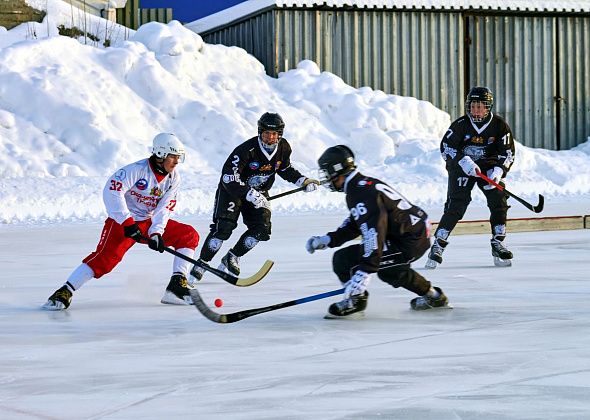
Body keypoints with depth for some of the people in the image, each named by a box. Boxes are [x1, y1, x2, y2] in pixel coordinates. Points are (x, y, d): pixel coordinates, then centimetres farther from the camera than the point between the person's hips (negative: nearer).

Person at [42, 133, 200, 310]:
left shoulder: (173, 179, 0)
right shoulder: (138, 169, -20)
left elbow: (164, 209, -5)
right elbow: (112, 191, -30)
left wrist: (156, 233, -23)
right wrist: (127, 223, -31)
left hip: (149, 222, 7)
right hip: (122, 220, -7)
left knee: (189, 236, -5)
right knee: (106, 257, -26)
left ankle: (177, 286, -8)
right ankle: (65, 293, -22)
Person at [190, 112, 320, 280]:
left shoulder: (283, 148, -10)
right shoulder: (247, 149, -30)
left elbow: (285, 169, 13)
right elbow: (229, 177, -33)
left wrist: (303, 181, 1)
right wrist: (251, 195, -40)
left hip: (259, 192, 5)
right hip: (232, 189, -5)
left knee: (261, 229, -12)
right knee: (224, 227, -19)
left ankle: (231, 258, 7)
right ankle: (201, 264, -7)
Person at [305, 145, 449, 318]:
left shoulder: (361, 194, -20)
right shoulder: (366, 184, 13)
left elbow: (373, 233, -30)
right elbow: (354, 224, 23)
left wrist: (364, 273, -35)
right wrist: (327, 240, 16)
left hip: (408, 243, -11)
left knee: (344, 259, -15)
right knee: (389, 270, 38)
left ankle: (354, 302, -5)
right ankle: (433, 296, 46)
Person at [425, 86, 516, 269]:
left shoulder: (499, 126, -10)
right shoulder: (461, 124, -14)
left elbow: (508, 153, -7)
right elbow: (446, 147, -15)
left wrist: (498, 171, -23)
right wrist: (464, 161, -29)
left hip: (488, 168, 3)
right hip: (461, 168, -3)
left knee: (499, 201, -11)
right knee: (455, 206, -14)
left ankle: (498, 243, 2)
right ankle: (437, 245, -10)